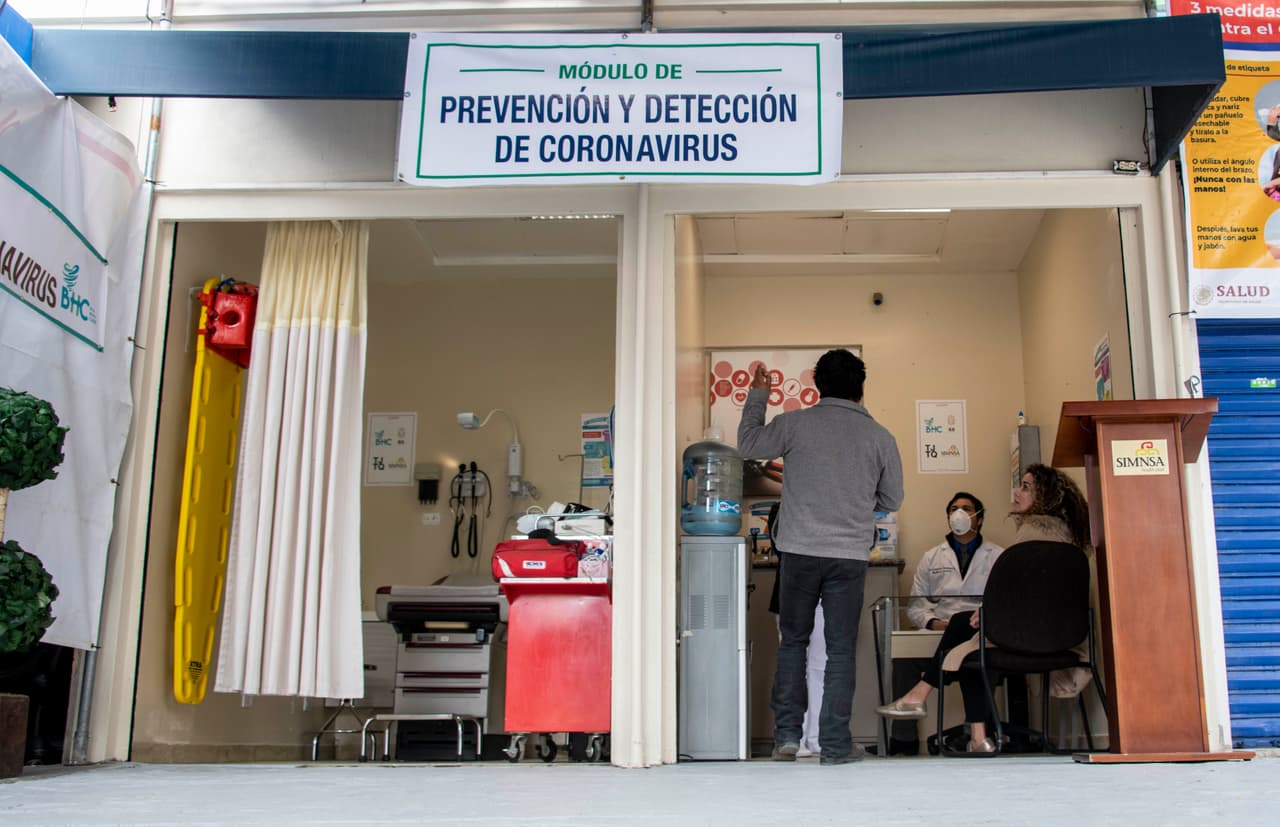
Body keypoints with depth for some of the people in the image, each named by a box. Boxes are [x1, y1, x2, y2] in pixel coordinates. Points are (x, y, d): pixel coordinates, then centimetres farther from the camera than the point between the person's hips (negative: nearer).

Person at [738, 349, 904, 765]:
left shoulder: (794, 423, -1)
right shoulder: (880, 437, 3)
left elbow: (748, 444, 16)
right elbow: (892, 500, 12)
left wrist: (757, 396, 27)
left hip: (801, 551, 0)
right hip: (851, 555, 0)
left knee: (792, 641, 13)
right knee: (840, 649, 7)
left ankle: (787, 735, 12)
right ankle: (834, 743, 8)